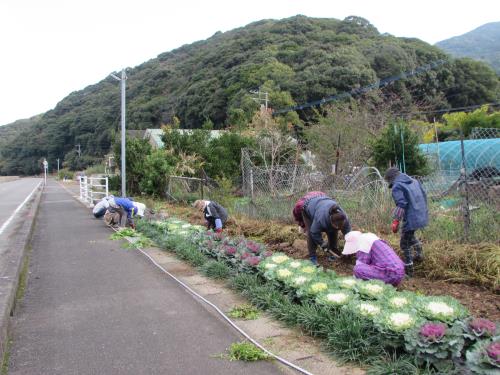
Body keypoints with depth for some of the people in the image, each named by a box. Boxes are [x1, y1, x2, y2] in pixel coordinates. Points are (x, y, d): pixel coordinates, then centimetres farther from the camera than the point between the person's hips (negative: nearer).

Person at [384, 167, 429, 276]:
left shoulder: (397, 187, -11)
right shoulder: (414, 181, 13)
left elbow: (401, 205, -21)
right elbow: (424, 195, 16)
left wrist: (395, 221, -20)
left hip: (411, 218, -8)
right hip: (422, 215, 9)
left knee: (405, 244, 4)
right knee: (410, 235, 33)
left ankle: (409, 270, 10)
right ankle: (419, 254, 40)